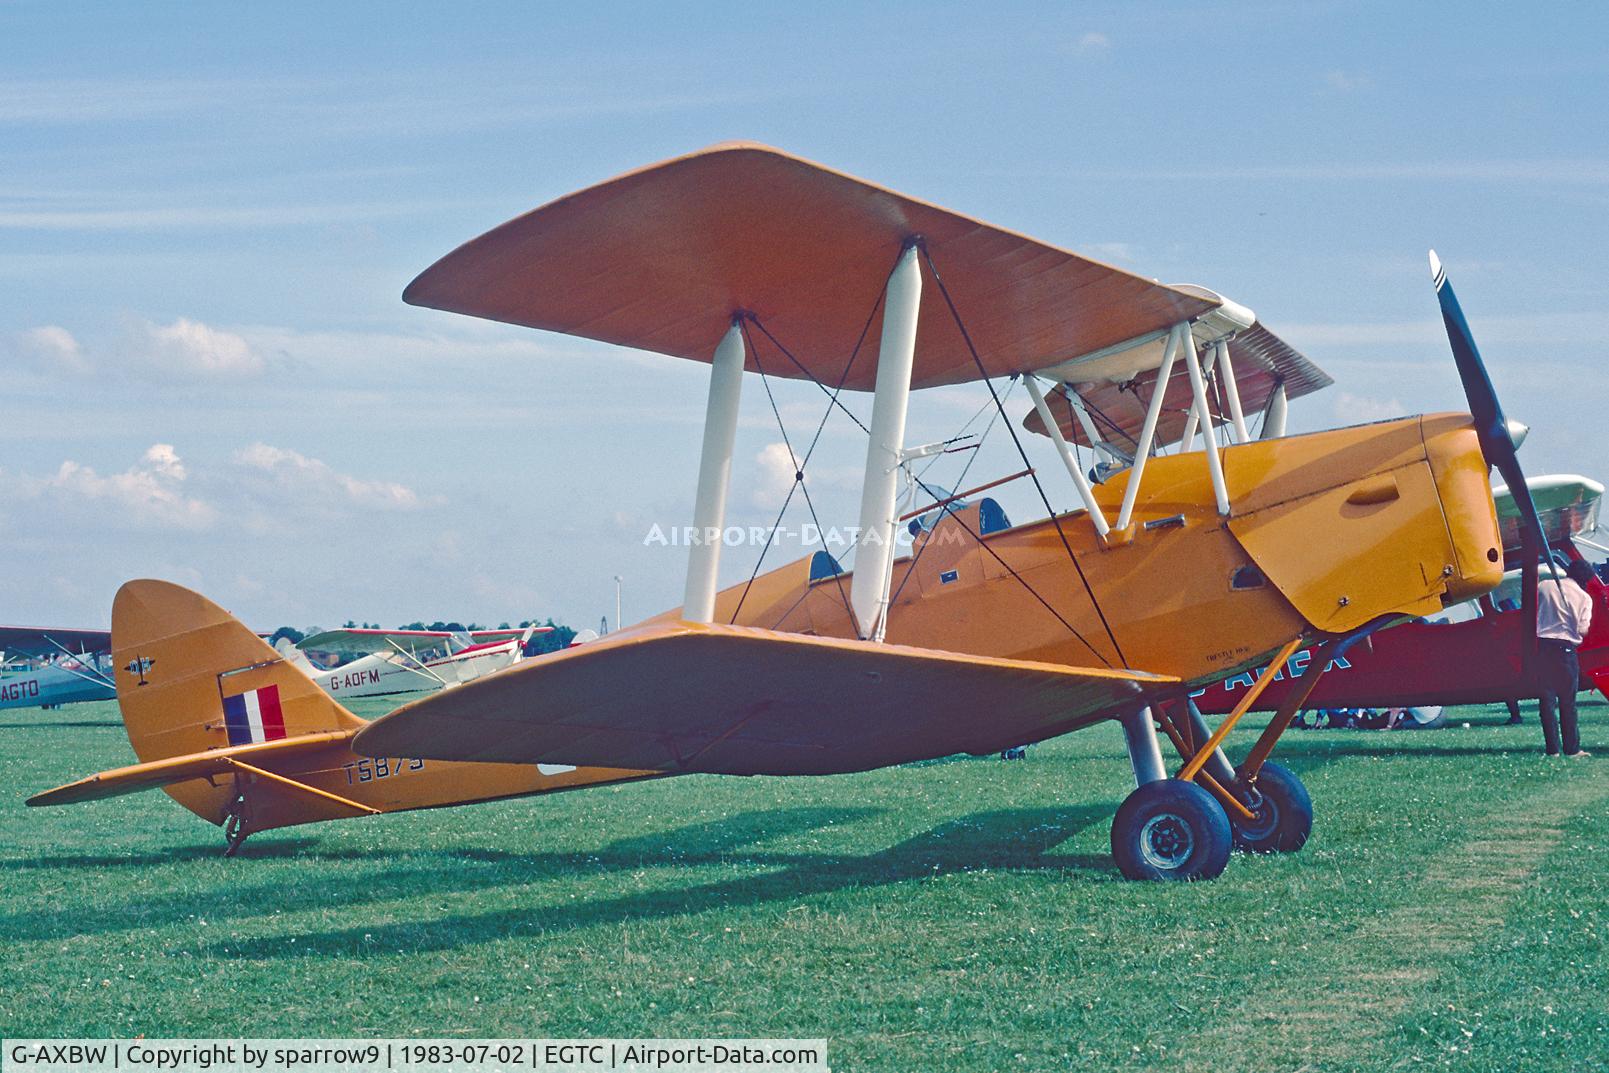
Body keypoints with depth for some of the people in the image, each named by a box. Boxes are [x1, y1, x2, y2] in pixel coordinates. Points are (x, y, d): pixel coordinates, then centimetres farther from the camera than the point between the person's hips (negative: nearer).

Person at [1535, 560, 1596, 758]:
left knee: (1547, 699, 5)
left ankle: (1552, 748, 3)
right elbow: (1583, 630, -7)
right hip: (1565, 649, -2)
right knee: (1568, 702, 9)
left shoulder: (1544, 586, 6)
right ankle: (1572, 748, 11)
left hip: (1542, 645, 2)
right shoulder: (1584, 597, -1)